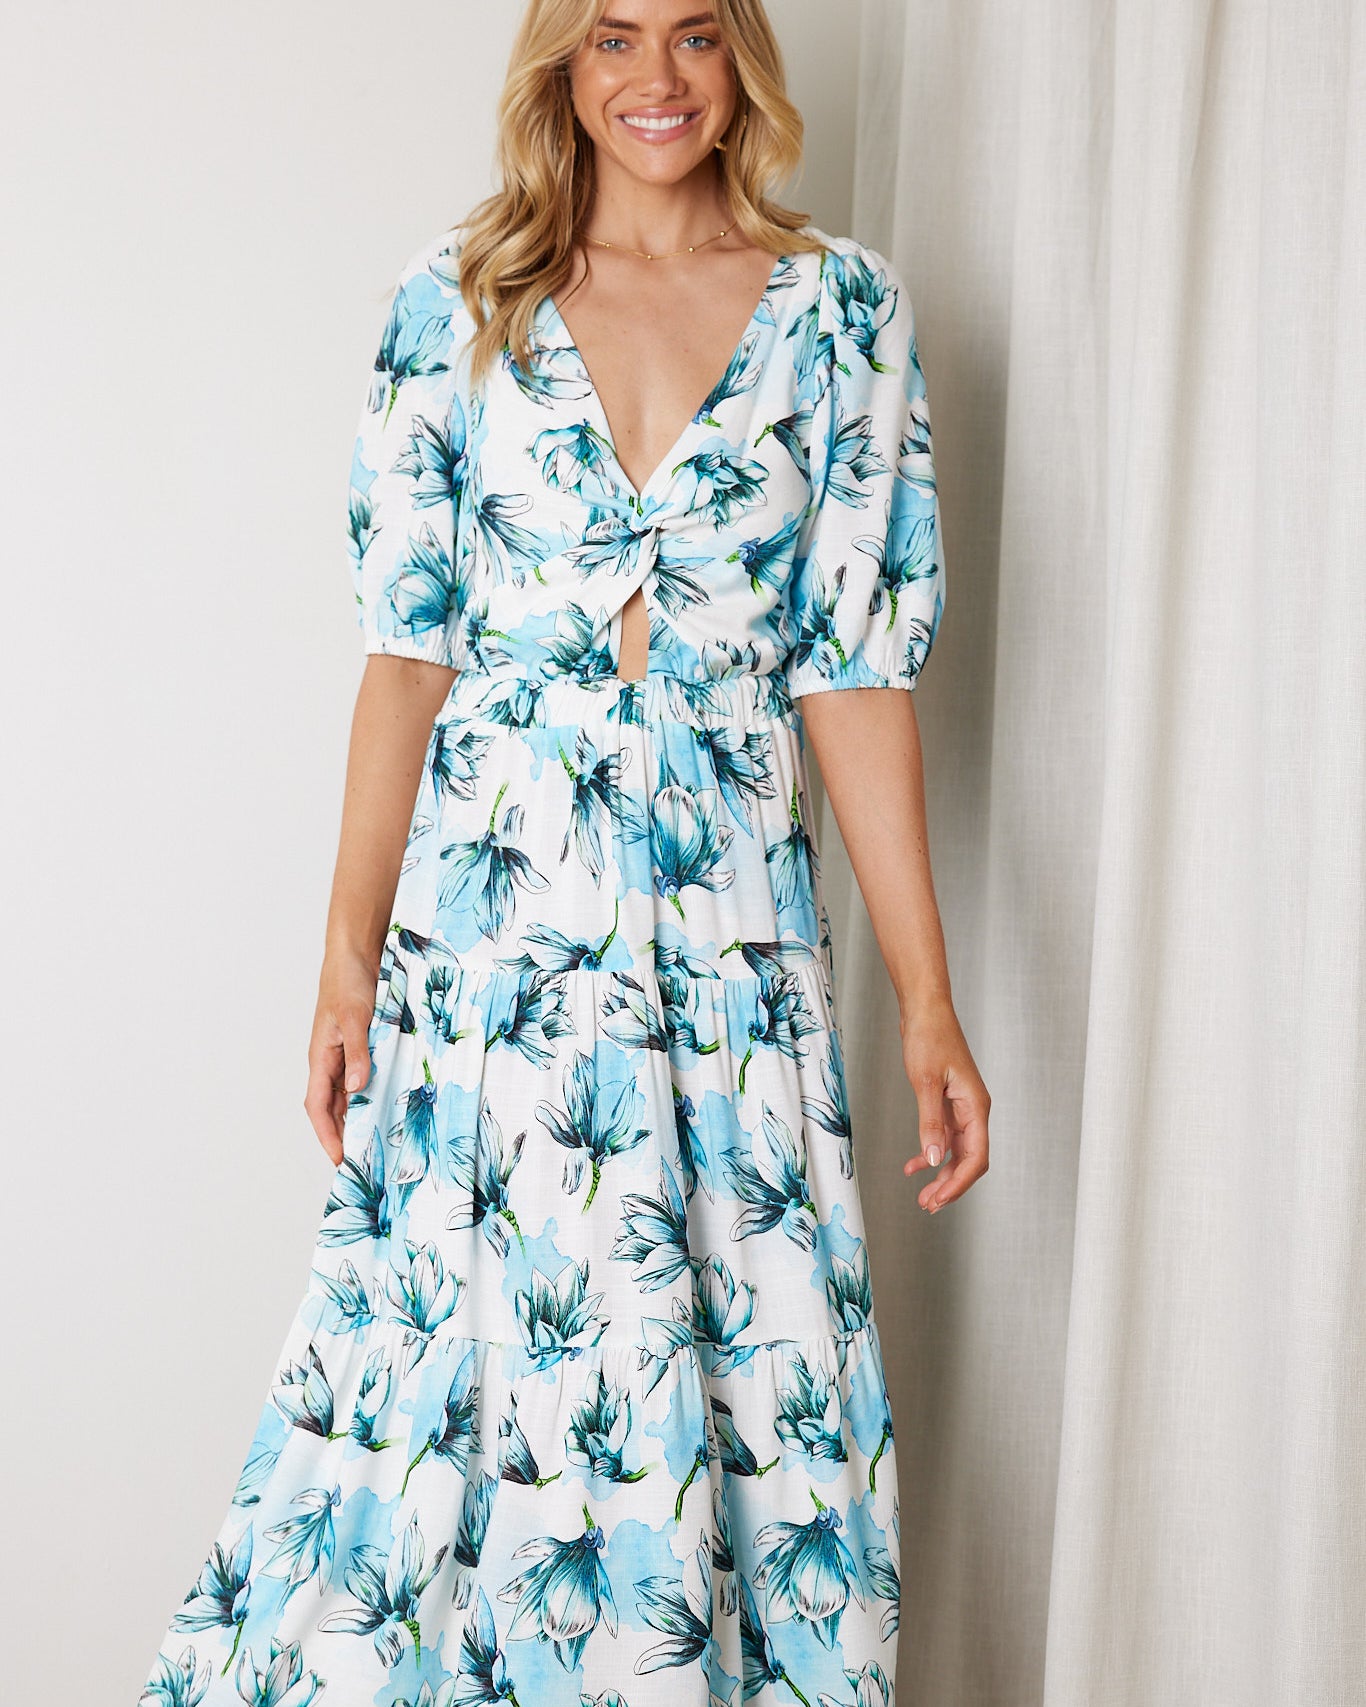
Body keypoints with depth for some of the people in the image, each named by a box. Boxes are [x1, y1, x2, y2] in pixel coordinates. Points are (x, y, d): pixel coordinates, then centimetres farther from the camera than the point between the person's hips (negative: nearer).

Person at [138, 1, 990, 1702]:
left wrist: (928, 999, -2)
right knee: (465, 1372, 6)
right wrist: (349, 957, -1)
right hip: (491, 932, 0)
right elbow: (408, 649, 4)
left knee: (747, 1387, 5)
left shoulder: (841, 308, 5)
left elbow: (857, 664, 2)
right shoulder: (458, 300, 6)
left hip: (734, 941, 0)